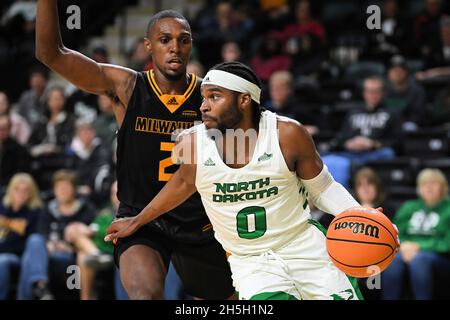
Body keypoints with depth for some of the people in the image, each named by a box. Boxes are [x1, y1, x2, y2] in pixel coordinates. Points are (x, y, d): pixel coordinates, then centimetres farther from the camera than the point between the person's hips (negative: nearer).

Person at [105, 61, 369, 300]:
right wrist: (137, 222, 23)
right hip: (250, 261, 0)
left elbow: (323, 188, -1)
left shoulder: (288, 134, -14)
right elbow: (184, 183, 13)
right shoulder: (192, 144, -10)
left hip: (304, 247, 0)